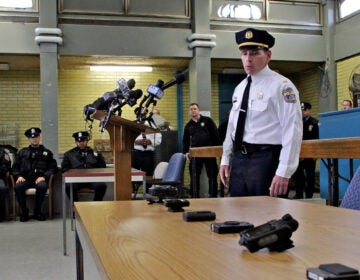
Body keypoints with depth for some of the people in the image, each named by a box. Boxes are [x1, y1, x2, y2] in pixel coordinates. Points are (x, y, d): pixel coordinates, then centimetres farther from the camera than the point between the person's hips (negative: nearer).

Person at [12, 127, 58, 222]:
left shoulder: (47, 152, 18)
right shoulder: (22, 152, 23)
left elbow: (53, 167, 9)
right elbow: (15, 167, 19)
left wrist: (44, 176, -8)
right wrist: (19, 176, -3)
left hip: (40, 179, -1)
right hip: (25, 179, 2)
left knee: (42, 186, -37)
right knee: (18, 187, -33)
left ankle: (37, 211, -15)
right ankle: (24, 212, -13)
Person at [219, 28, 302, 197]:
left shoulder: (281, 86, -10)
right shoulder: (240, 88, 13)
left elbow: (292, 131, -16)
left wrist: (284, 173, -20)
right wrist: (225, 160, 13)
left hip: (265, 160, -7)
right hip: (239, 159, 7)